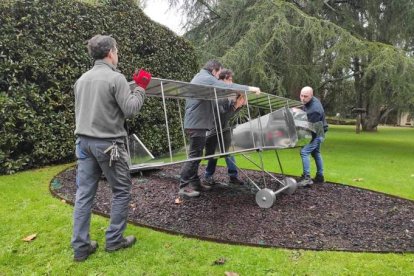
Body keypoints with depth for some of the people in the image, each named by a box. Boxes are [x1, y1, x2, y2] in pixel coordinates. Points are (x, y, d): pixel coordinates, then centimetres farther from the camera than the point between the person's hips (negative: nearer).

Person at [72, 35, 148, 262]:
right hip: (108, 144, -7)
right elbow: (130, 110, -14)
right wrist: (140, 92, 1)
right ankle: (114, 240, 16)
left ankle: (81, 246, 15)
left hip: (84, 141, 7)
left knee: (84, 193, 8)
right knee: (121, 190, 8)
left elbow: (78, 111, 20)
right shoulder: (116, 78, -11)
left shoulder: (82, 79, 13)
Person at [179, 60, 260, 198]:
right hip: (197, 123, -11)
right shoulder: (206, 78, -10)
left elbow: (214, 99, 21)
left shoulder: (200, 78, 24)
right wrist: (249, 88, -17)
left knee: (196, 154, 13)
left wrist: (231, 103, 14)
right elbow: (227, 87, -21)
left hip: (196, 123, 11)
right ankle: (184, 186, -6)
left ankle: (195, 183, 19)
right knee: (194, 155, -9)